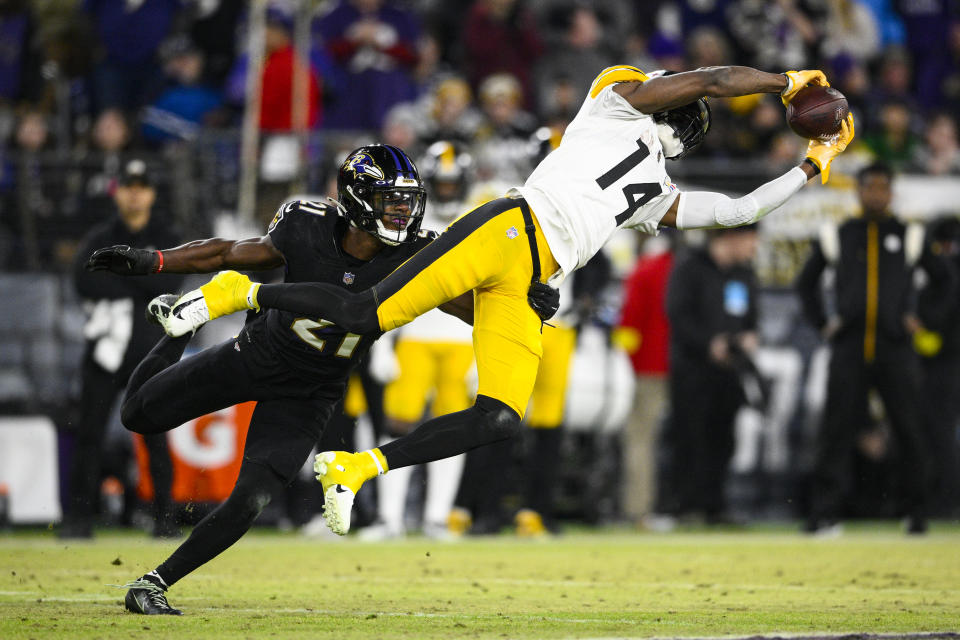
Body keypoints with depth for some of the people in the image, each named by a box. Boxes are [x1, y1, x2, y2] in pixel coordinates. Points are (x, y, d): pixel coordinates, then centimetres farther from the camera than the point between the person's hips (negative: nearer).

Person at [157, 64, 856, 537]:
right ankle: (244, 292, -5)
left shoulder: (658, 195, 32)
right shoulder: (622, 104, 14)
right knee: (368, 315, -22)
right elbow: (710, 79, 6)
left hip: (527, 286, 7)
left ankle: (358, 467, -7)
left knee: (499, 421, -12)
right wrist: (788, 81, 17)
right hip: (508, 228, -7)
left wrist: (811, 168, 34)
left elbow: (736, 210, 35)